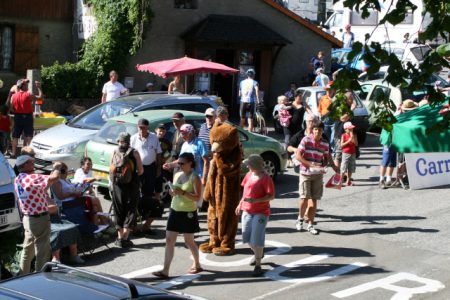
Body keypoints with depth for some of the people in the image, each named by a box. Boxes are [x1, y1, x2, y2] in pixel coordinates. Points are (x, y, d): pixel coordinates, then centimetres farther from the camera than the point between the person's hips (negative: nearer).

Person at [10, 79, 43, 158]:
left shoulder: (13, 96, 1)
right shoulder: (28, 95, -11)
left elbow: (12, 108, 5)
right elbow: (40, 97, -8)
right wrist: (39, 87, 2)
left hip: (17, 117, 4)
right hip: (27, 116, -4)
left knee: (15, 136, 11)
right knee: (29, 136, 0)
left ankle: (13, 153, 13)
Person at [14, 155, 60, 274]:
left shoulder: (17, 180, 6)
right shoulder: (32, 178, -23)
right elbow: (55, 177, -28)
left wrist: (50, 178, 11)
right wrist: (56, 171, -6)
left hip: (27, 218, 9)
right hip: (40, 219, -9)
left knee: (28, 249, 20)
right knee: (43, 251, 0)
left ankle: (23, 275, 29)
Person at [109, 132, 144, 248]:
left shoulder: (115, 152, 1)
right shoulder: (134, 153, -6)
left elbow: (111, 170, -1)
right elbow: (140, 170, -6)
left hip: (117, 185, 2)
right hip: (131, 185, -2)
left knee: (119, 211, 14)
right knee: (130, 211, 6)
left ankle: (120, 237, 15)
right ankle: (125, 238, -2)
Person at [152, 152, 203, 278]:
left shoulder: (194, 178, -12)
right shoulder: (177, 175, 7)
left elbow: (198, 197, -19)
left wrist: (183, 193, -29)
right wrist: (172, 193, -5)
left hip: (188, 213, -6)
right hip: (175, 211, 6)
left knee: (189, 241, 8)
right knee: (169, 241, -1)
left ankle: (197, 264, 32)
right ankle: (165, 271, -1)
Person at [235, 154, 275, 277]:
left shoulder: (265, 178, -16)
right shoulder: (249, 175, 6)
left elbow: (271, 196, -19)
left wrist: (255, 200, -29)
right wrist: (240, 204, 17)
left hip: (260, 213, -7)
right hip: (247, 211, 7)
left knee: (256, 239, -9)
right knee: (247, 237, 14)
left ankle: (258, 265, 1)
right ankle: (258, 254, 41)